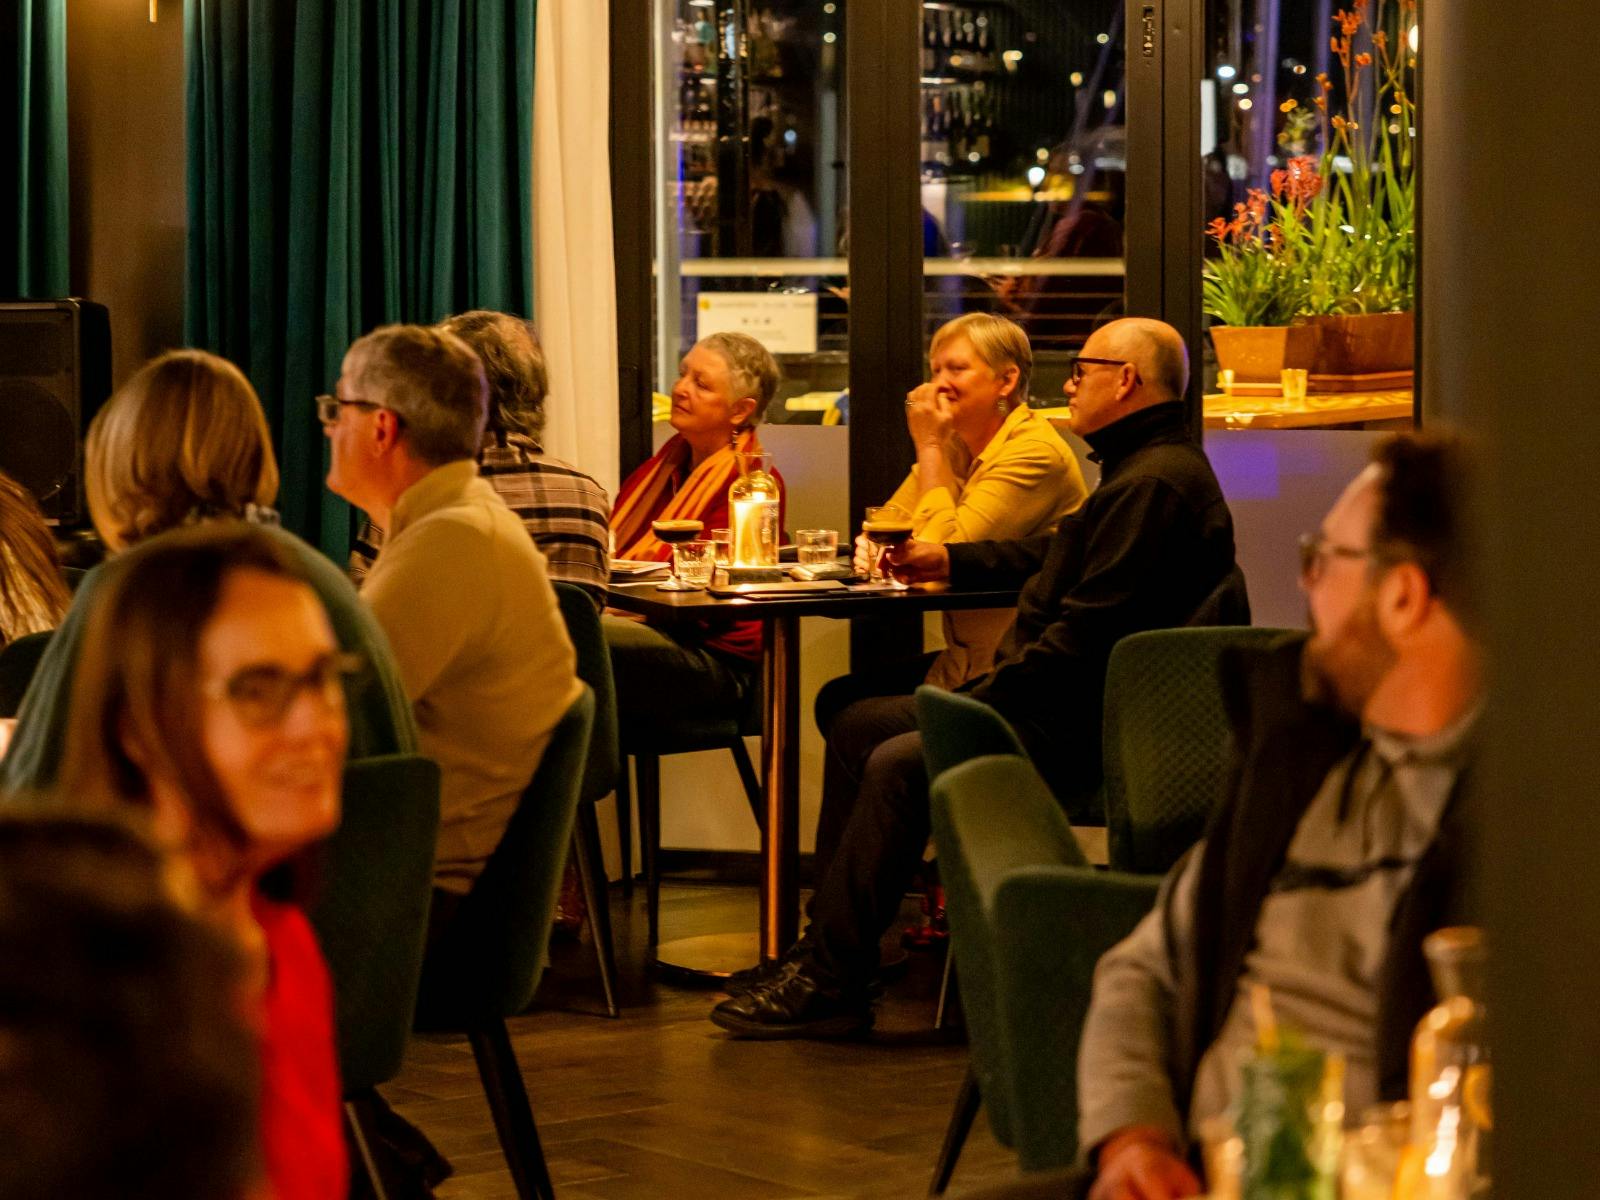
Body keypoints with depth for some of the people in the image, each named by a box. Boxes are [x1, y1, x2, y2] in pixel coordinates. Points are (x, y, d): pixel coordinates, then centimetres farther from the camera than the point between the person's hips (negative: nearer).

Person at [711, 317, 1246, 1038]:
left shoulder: (1158, 484, -19)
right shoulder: (1139, 470, 17)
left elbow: (1088, 634, -25)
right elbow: (1049, 557, 34)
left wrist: (982, 701, -19)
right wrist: (947, 561, 29)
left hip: (1083, 729, -12)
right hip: (1056, 705, 12)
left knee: (899, 764, -25)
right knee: (856, 726, 11)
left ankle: (830, 984, -18)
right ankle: (826, 945, 7)